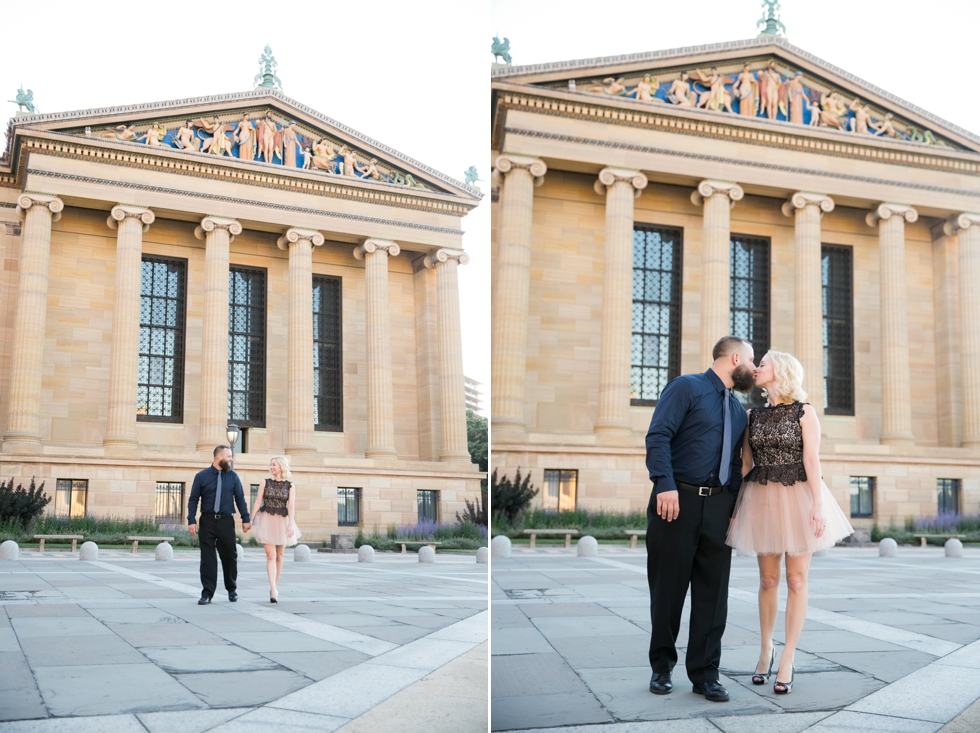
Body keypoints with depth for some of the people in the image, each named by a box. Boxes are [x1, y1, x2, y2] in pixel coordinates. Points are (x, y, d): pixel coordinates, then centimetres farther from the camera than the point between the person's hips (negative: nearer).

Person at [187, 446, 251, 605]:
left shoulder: (233, 477, 5)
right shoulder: (202, 477, 0)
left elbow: (240, 498, 7)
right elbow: (193, 500, 0)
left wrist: (245, 519, 1)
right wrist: (191, 521, -8)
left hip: (226, 521, 1)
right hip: (208, 521, -1)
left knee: (230, 556, 8)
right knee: (207, 558, 0)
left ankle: (232, 590, 26)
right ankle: (207, 593, 7)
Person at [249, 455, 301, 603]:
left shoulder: (289, 485, 2)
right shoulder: (265, 483, 4)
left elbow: (291, 505, -7)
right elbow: (258, 502, 0)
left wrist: (291, 524, -18)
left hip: (282, 521, 1)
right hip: (266, 520, -1)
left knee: (279, 555, 9)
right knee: (271, 555, -10)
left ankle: (275, 587, 22)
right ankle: (273, 591, -18)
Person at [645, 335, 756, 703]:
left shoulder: (737, 409, 21)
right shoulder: (686, 388, -1)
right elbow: (658, 436, -12)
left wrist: (736, 504, 11)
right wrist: (665, 484, -22)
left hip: (718, 505, 6)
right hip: (678, 500, -6)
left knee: (713, 591, 4)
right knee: (668, 587, 3)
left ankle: (705, 673, 11)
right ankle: (662, 666, 17)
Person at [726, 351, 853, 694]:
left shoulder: (804, 412, -2)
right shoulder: (754, 415, 10)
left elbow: (812, 460, -9)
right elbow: (745, 461, 11)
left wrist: (818, 504, -17)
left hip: (797, 498, -3)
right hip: (762, 499, 3)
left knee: (796, 580, -1)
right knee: (768, 579, 8)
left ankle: (787, 659, 5)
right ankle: (766, 648, 23)